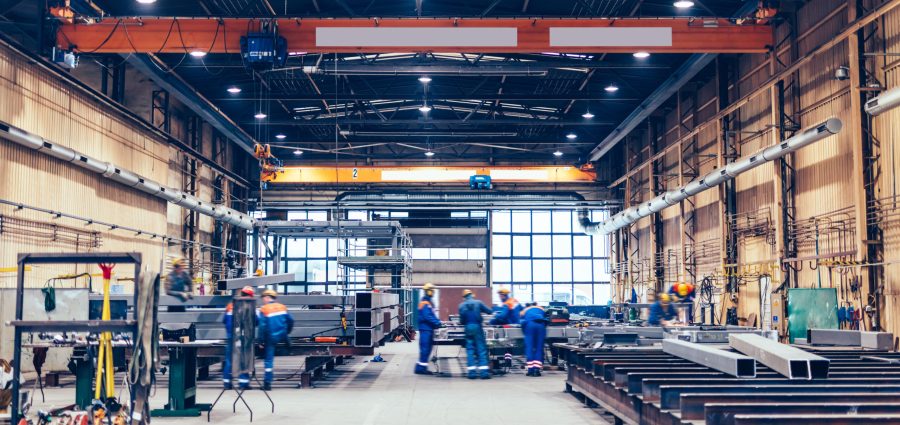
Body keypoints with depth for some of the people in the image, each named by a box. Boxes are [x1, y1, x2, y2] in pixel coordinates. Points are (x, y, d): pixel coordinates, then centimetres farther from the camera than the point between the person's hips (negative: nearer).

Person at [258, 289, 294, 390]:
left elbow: (262, 326, -14)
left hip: (271, 338, -4)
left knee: (269, 359, 2)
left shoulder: (263, 309, -8)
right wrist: (287, 333, 23)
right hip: (282, 336, 4)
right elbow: (290, 321, 9)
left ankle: (267, 383, 1)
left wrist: (261, 341, -8)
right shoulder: (282, 307, 6)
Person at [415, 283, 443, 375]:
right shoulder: (424, 303, -15)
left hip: (428, 329, 10)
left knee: (428, 347, 13)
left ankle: (421, 367, 18)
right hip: (425, 329, -10)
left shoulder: (428, 302, 17)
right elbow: (427, 316, -22)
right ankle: (421, 368, -4)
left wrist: (437, 321, 5)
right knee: (425, 348, -8)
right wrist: (437, 323, -18)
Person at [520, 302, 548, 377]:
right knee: (539, 347, 3)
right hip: (540, 324, 1)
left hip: (529, 324, -1)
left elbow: (521, 321, 25)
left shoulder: (524, 310, 32)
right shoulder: (541, 309, 35)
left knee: (529, 347, 1)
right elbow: (546, 319, 35)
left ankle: (531, 370, -7)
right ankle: (537, 370, -6)